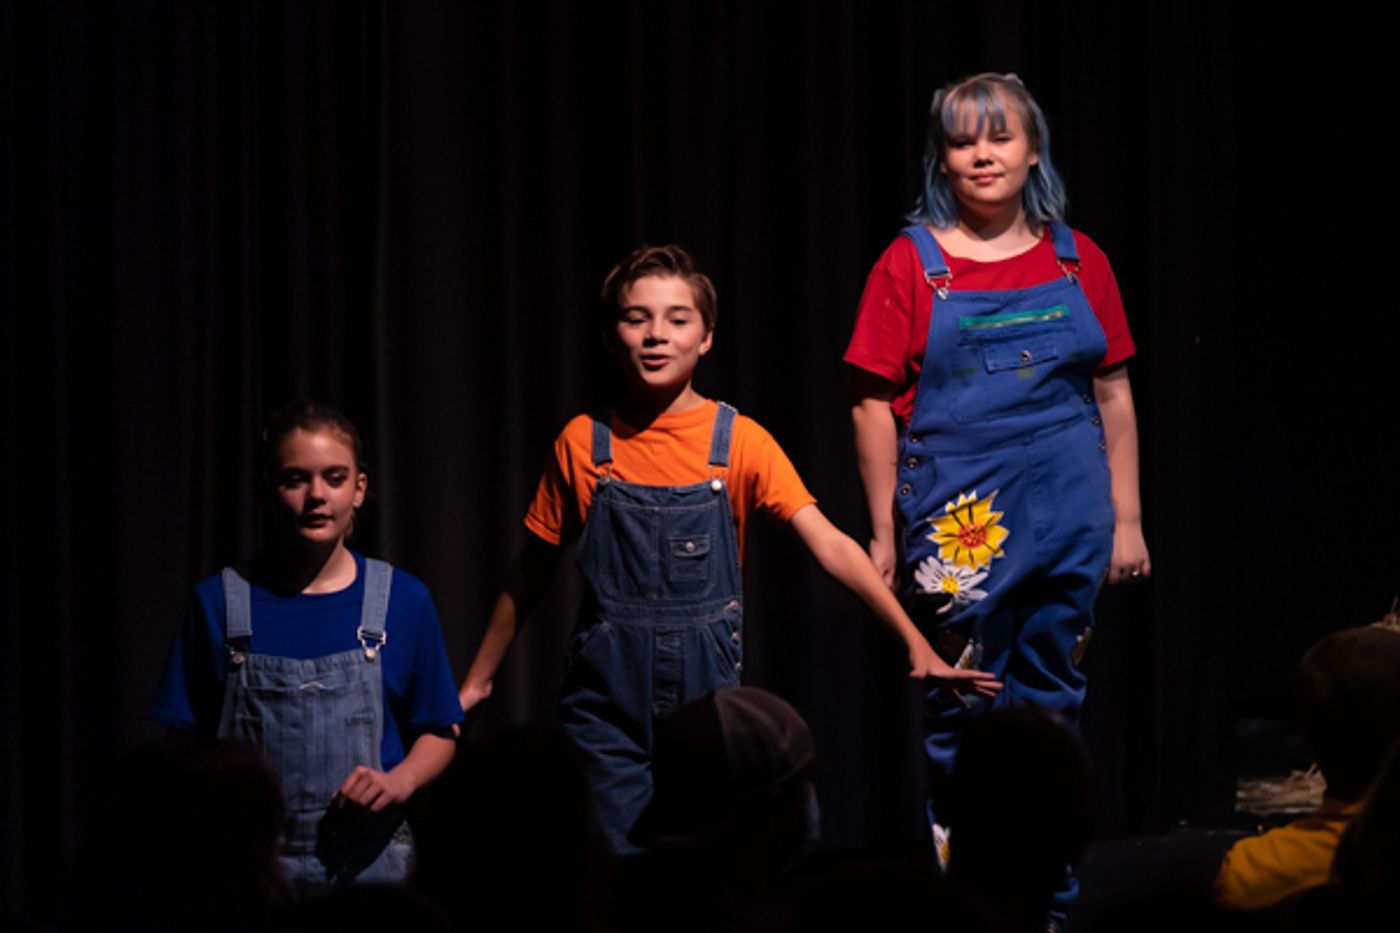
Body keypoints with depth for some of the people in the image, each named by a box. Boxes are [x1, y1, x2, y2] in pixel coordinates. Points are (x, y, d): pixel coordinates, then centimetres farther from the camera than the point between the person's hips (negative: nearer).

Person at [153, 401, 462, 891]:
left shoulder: (402, 601, 4)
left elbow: (439, 734, 11)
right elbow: (182, 741, 5)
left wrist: (399, 782, -8)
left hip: (366, 862, 1)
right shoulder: (219, 603, 2)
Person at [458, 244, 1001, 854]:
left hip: (706, 693, 0)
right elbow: (530, 572, 10)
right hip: (607, 701, 0)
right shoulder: (583, 444, 0)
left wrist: (915, 644, -20)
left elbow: (830, 546, -11)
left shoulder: (739, 442, -2)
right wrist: (476, 681, 14)